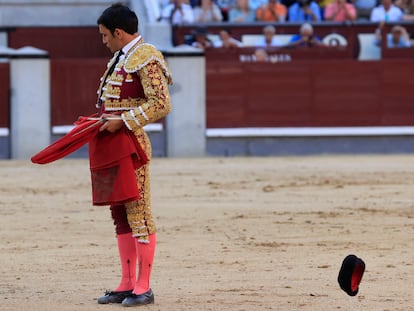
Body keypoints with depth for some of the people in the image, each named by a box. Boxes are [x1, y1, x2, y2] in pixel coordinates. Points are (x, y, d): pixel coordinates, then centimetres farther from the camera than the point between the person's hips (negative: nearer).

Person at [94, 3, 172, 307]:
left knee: (139, 214, -7)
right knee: (120, 215, 11)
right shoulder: (121, 57, 17)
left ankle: (144, 288, -5)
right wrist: (103, 119, 10)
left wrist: (122, 122, -18)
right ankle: (127, 285, 16)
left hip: (130, 144, -10)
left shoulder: (146, 58, -13)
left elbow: (161, 105, -19)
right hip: (111, 147, 10)